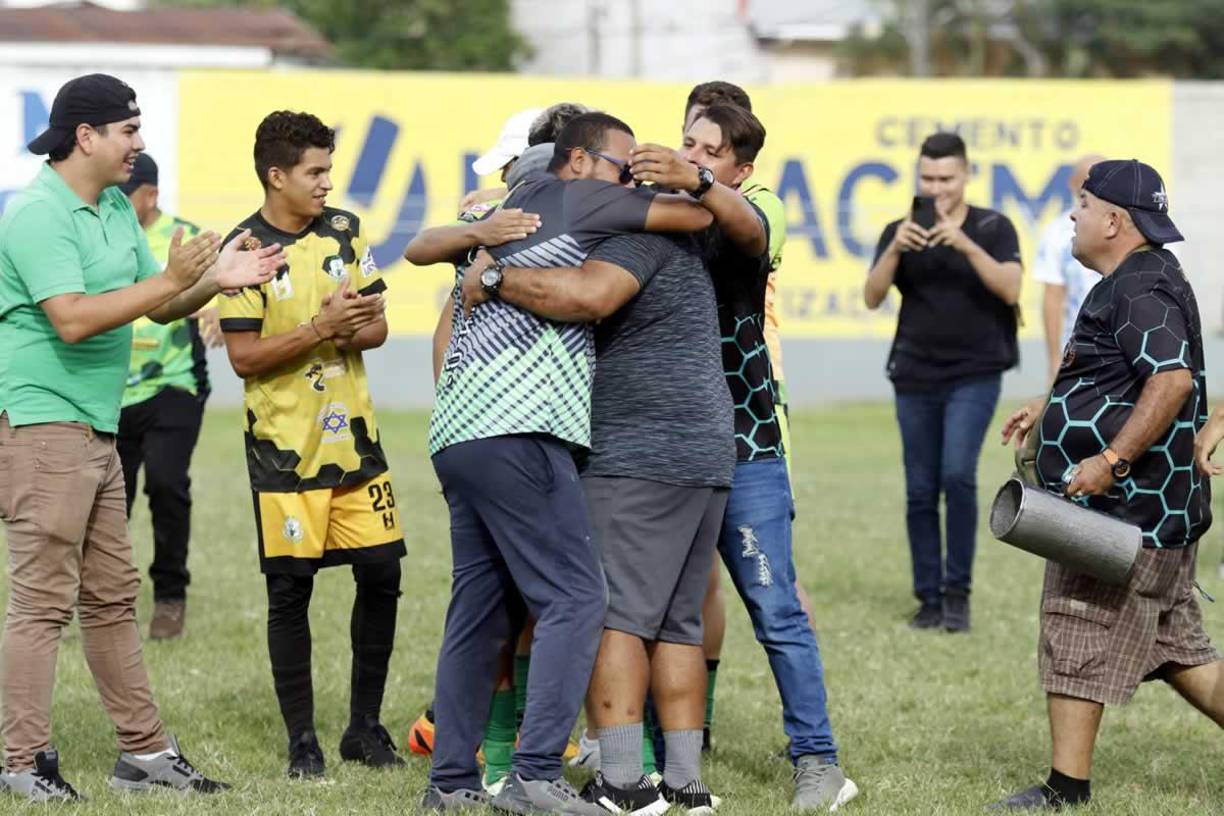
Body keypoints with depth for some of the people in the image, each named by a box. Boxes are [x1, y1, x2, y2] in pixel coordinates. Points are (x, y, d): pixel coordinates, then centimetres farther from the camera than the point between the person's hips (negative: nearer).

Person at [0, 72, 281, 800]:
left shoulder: (117, 210, 14)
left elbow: (159, 306, 17)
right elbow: (72, 319, -24)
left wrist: (213, 281, -2)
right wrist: (169, 280, -22)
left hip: (97, 431, 9)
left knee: (111, 598, 13)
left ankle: (145, 752, 19)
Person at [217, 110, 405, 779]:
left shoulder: (345, 231, 6)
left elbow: (376, 327, 8)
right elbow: (243, 356, -12)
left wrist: (350, 330, -14)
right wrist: (320, 329, -21)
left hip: (352, 435, 5)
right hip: (284, 446, -5)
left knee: (381, 574, 2)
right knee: (290, 588, -1)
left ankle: (365, 725, 16)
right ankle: (301, 740, 9)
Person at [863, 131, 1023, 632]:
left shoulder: (993, 228, 1)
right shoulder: (901, 232, 7)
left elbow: (1010, 289, -13)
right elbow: (872, 297, -3)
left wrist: (966, 245, -24)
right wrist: (895, 249, -20)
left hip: (975, 375, -3)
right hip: (916, 378, 3)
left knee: (958, 475, -18)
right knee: (921, 492, 3)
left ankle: (958, 592, -8)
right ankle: (929, 599, 10)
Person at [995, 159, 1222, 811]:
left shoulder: (1141, 291, -18)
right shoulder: (1139, 280, 16)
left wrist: (1111, 460, -30)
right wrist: (1046, 410, 29)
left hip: (1123, 506, -11)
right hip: (1159, 510, 11)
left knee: (1078, 636, -5)